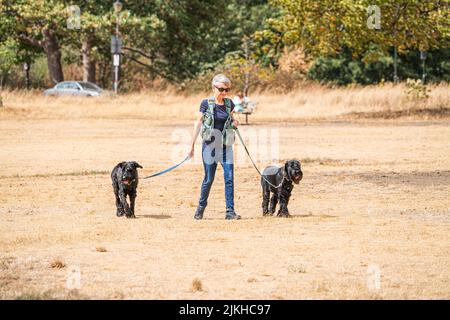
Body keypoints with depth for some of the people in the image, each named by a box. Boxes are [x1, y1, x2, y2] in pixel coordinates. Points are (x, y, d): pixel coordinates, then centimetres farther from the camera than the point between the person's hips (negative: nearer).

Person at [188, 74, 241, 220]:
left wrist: (235, 123, -4)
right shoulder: (206, 104, -6)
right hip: (210, 145, -3)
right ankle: (201, 208, 21)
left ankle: (230, 211, -4)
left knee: (229, 178, -6)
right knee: (209, 179, 3)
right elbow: (198, 124, -2)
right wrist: (192, 145, -3)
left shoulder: (229, 104, 5)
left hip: (226, 146, 3)